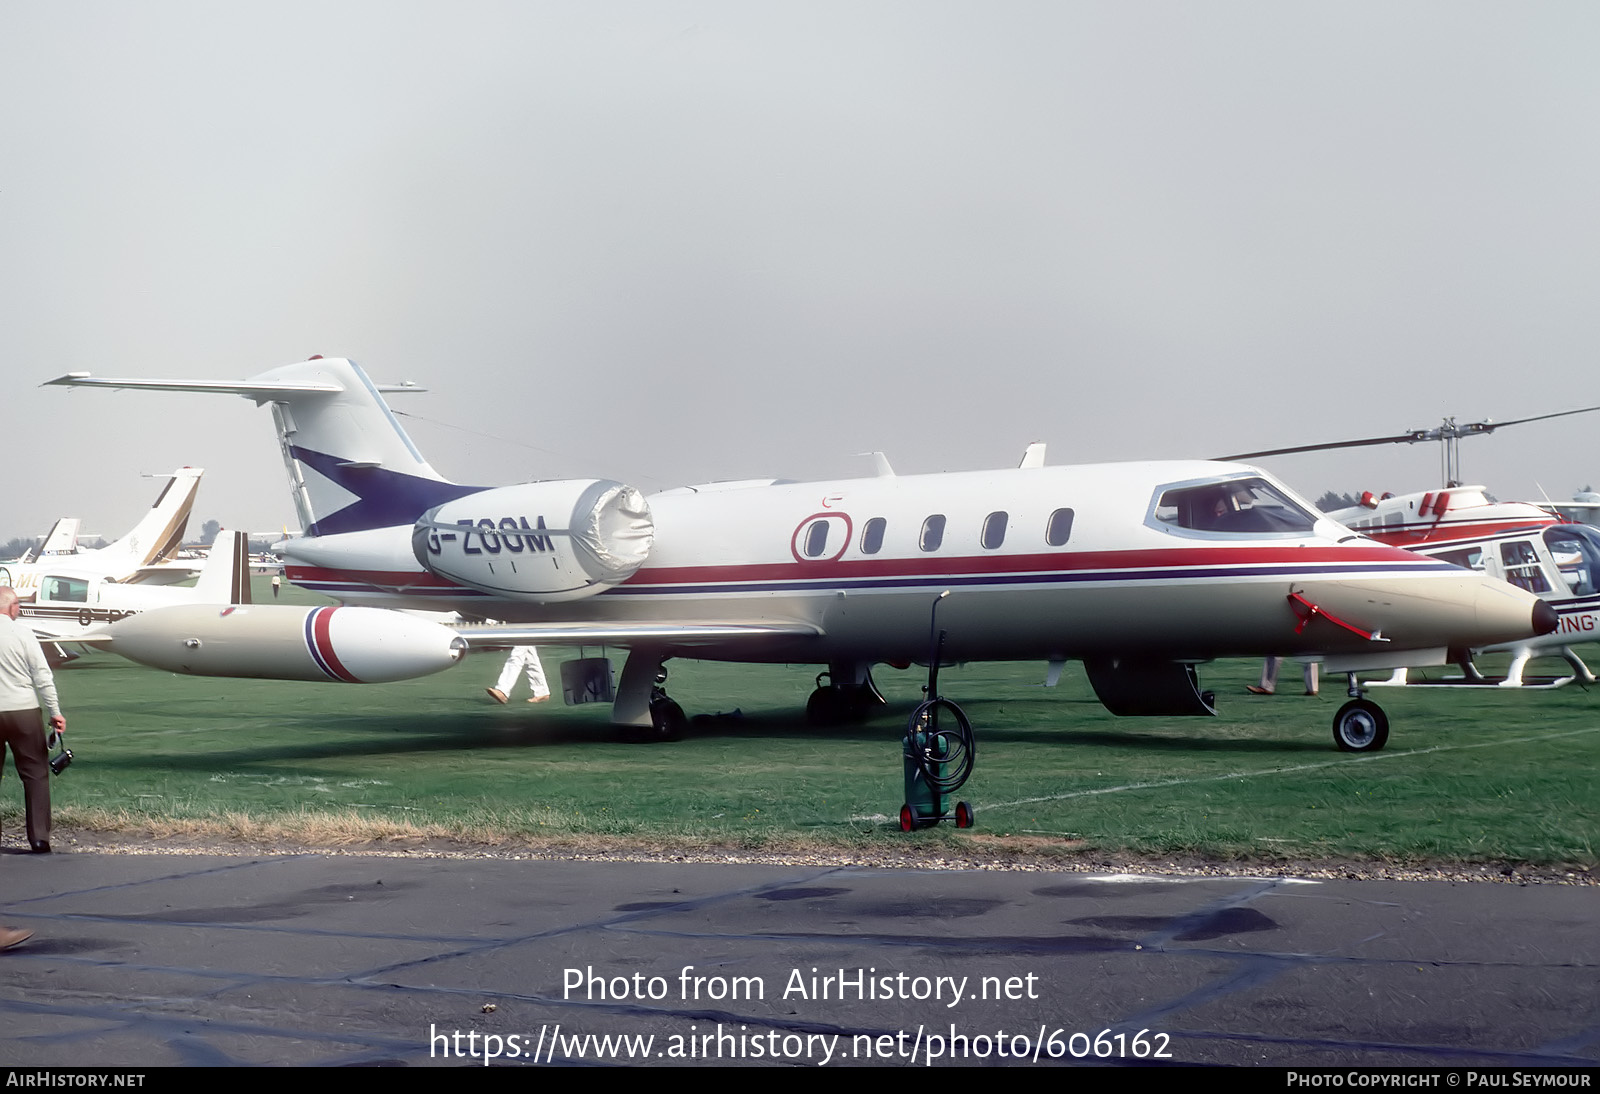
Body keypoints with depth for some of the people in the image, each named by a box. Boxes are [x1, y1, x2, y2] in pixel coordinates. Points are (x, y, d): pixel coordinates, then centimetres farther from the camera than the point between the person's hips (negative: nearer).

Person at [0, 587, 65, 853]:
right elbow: (42, 676, -6)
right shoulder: (22, 634, -6)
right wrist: (55, 711, -1)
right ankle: (39, 838, -2)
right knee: (36, 773, 4)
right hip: (23, 711, -2)